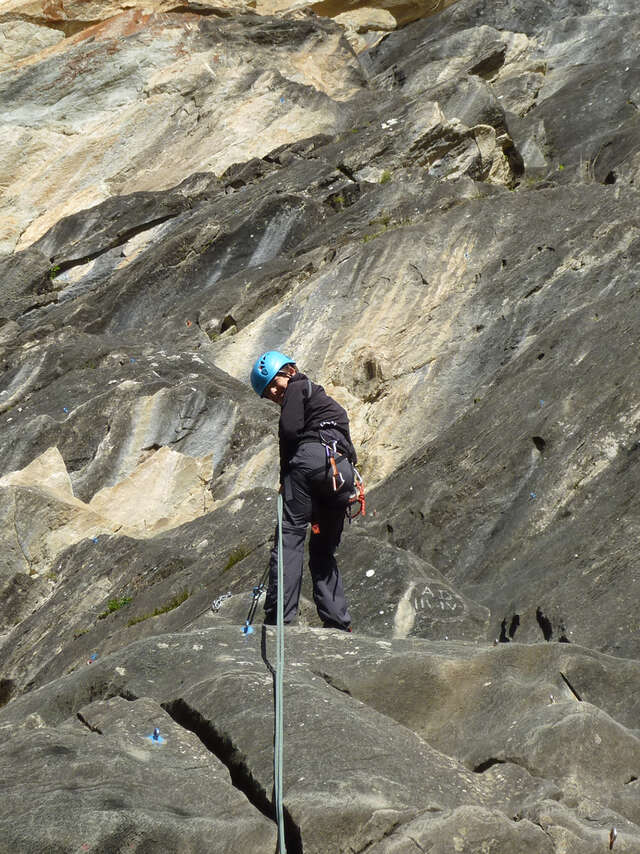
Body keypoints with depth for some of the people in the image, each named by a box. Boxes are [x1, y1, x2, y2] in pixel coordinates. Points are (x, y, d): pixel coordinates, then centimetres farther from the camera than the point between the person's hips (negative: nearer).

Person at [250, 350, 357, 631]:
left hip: (313, 456, -8)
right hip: (344, 470, 8)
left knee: (289, 534, -11)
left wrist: (284, 478, 5)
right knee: (323, 550, 15)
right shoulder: (327, 400, 38)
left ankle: (278, 616, -21)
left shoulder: (298, 388, 11)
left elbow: (289, 431, -4)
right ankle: (338, 623, 6)